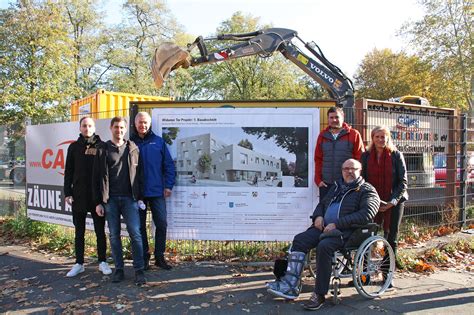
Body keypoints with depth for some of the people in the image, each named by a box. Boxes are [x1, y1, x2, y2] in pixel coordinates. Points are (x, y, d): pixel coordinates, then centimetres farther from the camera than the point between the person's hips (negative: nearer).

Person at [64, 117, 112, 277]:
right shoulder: (74, 147, 8)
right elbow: (68, 172, 8)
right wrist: (67, 193, 0)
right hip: (78, 196, 2)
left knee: (100, 230, 6)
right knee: (79, 231, 9)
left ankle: (102, 262, 17)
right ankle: (79, 264, 19)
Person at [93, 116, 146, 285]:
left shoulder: (133, 149, 8)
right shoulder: (103, 150, 7)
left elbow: (139, 173, 7)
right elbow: (97, 177, 5)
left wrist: (140, 197, 1)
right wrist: (98, 202, -1)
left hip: (129, 198, 0)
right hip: (110, 199, 1)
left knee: (135, 233, -4)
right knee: (114, 235, 7)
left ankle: (139, 270, 4)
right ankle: (119, 269, 19)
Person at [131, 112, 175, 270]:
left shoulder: (158, 141, 4)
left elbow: (169, 165, 3)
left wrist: (168, 186, -3)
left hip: (157, 191, 0)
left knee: (162, 224, 1)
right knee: (140, 226, 8)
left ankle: (160, 257, 16)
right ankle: (144, 258, 20)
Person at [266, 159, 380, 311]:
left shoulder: (367, 190, 5)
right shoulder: (336, 187, 26)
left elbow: (366, 213, -11)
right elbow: (321, 204, 33)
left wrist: (337, 224, -18)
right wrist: (318, 216, 7)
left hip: (346, 231, -7)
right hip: (324, 227, 7)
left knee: (324, 246, -33)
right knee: (300, 239, -15)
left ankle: (320, 295, -22)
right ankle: (290, 284, -19)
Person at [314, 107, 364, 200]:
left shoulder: (354, 134, 1)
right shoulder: (322, 136, 11)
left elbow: (360, 159, -1)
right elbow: (318, 159, 11)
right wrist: (318, 179, 2)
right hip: (326, 184, 3)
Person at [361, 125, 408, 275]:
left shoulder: (396, 155, -1)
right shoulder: (366, 156, 4)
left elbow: (403, 181, -3)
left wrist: (392, 201, -13)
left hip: (394, 203, -1)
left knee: (392, 239, 5)